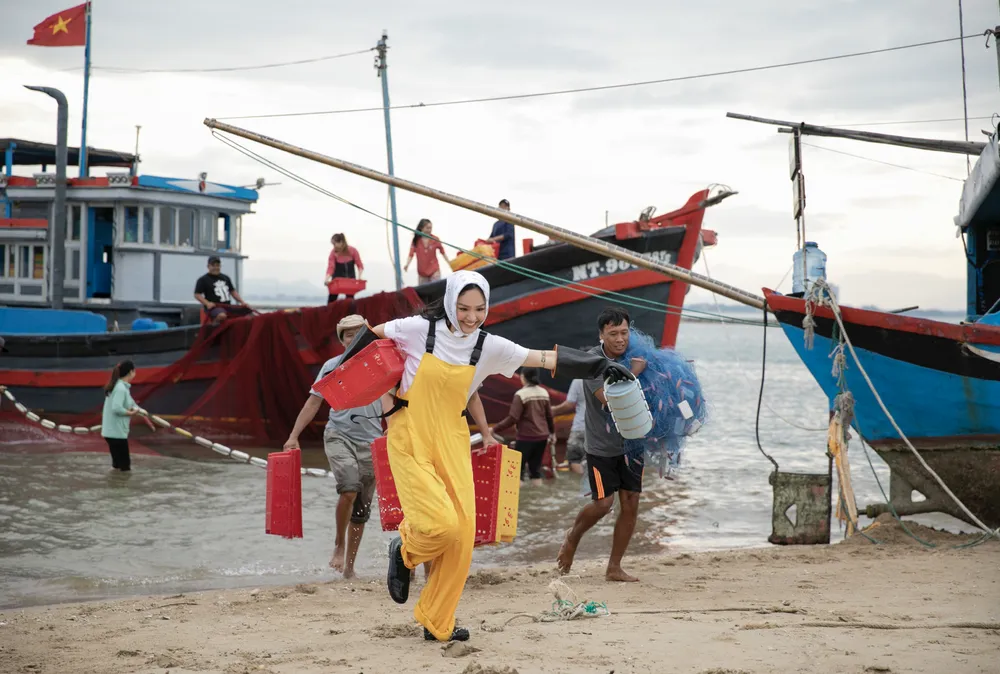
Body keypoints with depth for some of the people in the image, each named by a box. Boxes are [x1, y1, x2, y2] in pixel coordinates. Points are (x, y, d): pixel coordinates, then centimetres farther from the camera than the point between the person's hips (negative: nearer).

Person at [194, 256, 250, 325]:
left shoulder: (226, 278, 21)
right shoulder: (203, 280, 3)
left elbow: (233, 292, 26)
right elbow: (197, 295, -4)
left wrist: (242, 302, 12)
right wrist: (207, 303, -19)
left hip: (228, 306, 6)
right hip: (214, 307, -6)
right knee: (222, 316, -41)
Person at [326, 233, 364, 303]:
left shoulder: (352, 250, -16)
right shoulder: (333, 252, -16)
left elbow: (360, 265, -9)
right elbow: (330, 267, -22)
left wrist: (359, 277, -23)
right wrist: (327, 279, -37)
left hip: (350, 277, 0)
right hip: (337, 277, 0)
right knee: (332, 299, -6)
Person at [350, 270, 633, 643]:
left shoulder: (489, 346, -2)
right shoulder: (419, 329, -10)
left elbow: (544, 358, -6)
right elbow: (374, 334, 6)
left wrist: (601, 365, -11)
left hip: (451, 443, 4)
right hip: (409, 441, -4)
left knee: (462, 534, -2)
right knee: (441, 523, -19)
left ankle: (437, 624, 14)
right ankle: (404, 553, 17)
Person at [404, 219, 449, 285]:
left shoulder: (435, 240, -5)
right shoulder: (416, 241, -4)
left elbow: (443, 252, 5)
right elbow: (411, 254, -7)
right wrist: (407, 265, -24)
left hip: (434, 271, -1)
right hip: (422, 272, 1)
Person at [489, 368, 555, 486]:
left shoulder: (521, 394, -13)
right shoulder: (544, 393, 5)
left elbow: (512, 418, -19)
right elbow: (549, 416, 11)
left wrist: (495, 429, -15)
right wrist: (552, 433, 26)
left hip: (527, 437, -6)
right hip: (542, 436, 6)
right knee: (536, 466, 12)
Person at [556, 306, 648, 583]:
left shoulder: (636, 356, 0)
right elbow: (609, 397, -26)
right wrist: (633, 373, -24)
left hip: (630, 442, 5)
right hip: (602, 444, -5)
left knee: (630, 505, 1)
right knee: (603, 503, -5)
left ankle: (614, 568, 11)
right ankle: (573, 537, 27)